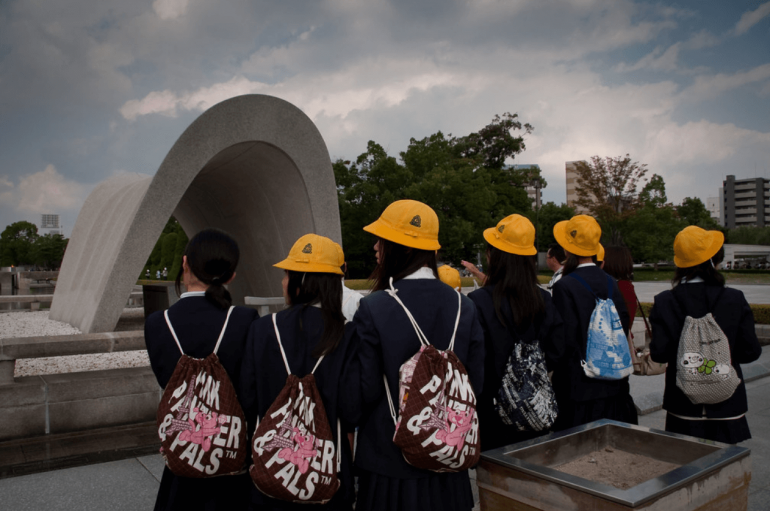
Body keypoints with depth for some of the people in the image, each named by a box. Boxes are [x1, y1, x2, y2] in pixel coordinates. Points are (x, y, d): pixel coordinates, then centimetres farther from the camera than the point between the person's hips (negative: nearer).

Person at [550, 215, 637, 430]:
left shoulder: (564, 287, -17)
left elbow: (566, 339, -18)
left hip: (579, 389, -6)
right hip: (613, 387, 6)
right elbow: (623, 328, 7)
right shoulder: (609, 282, 2)